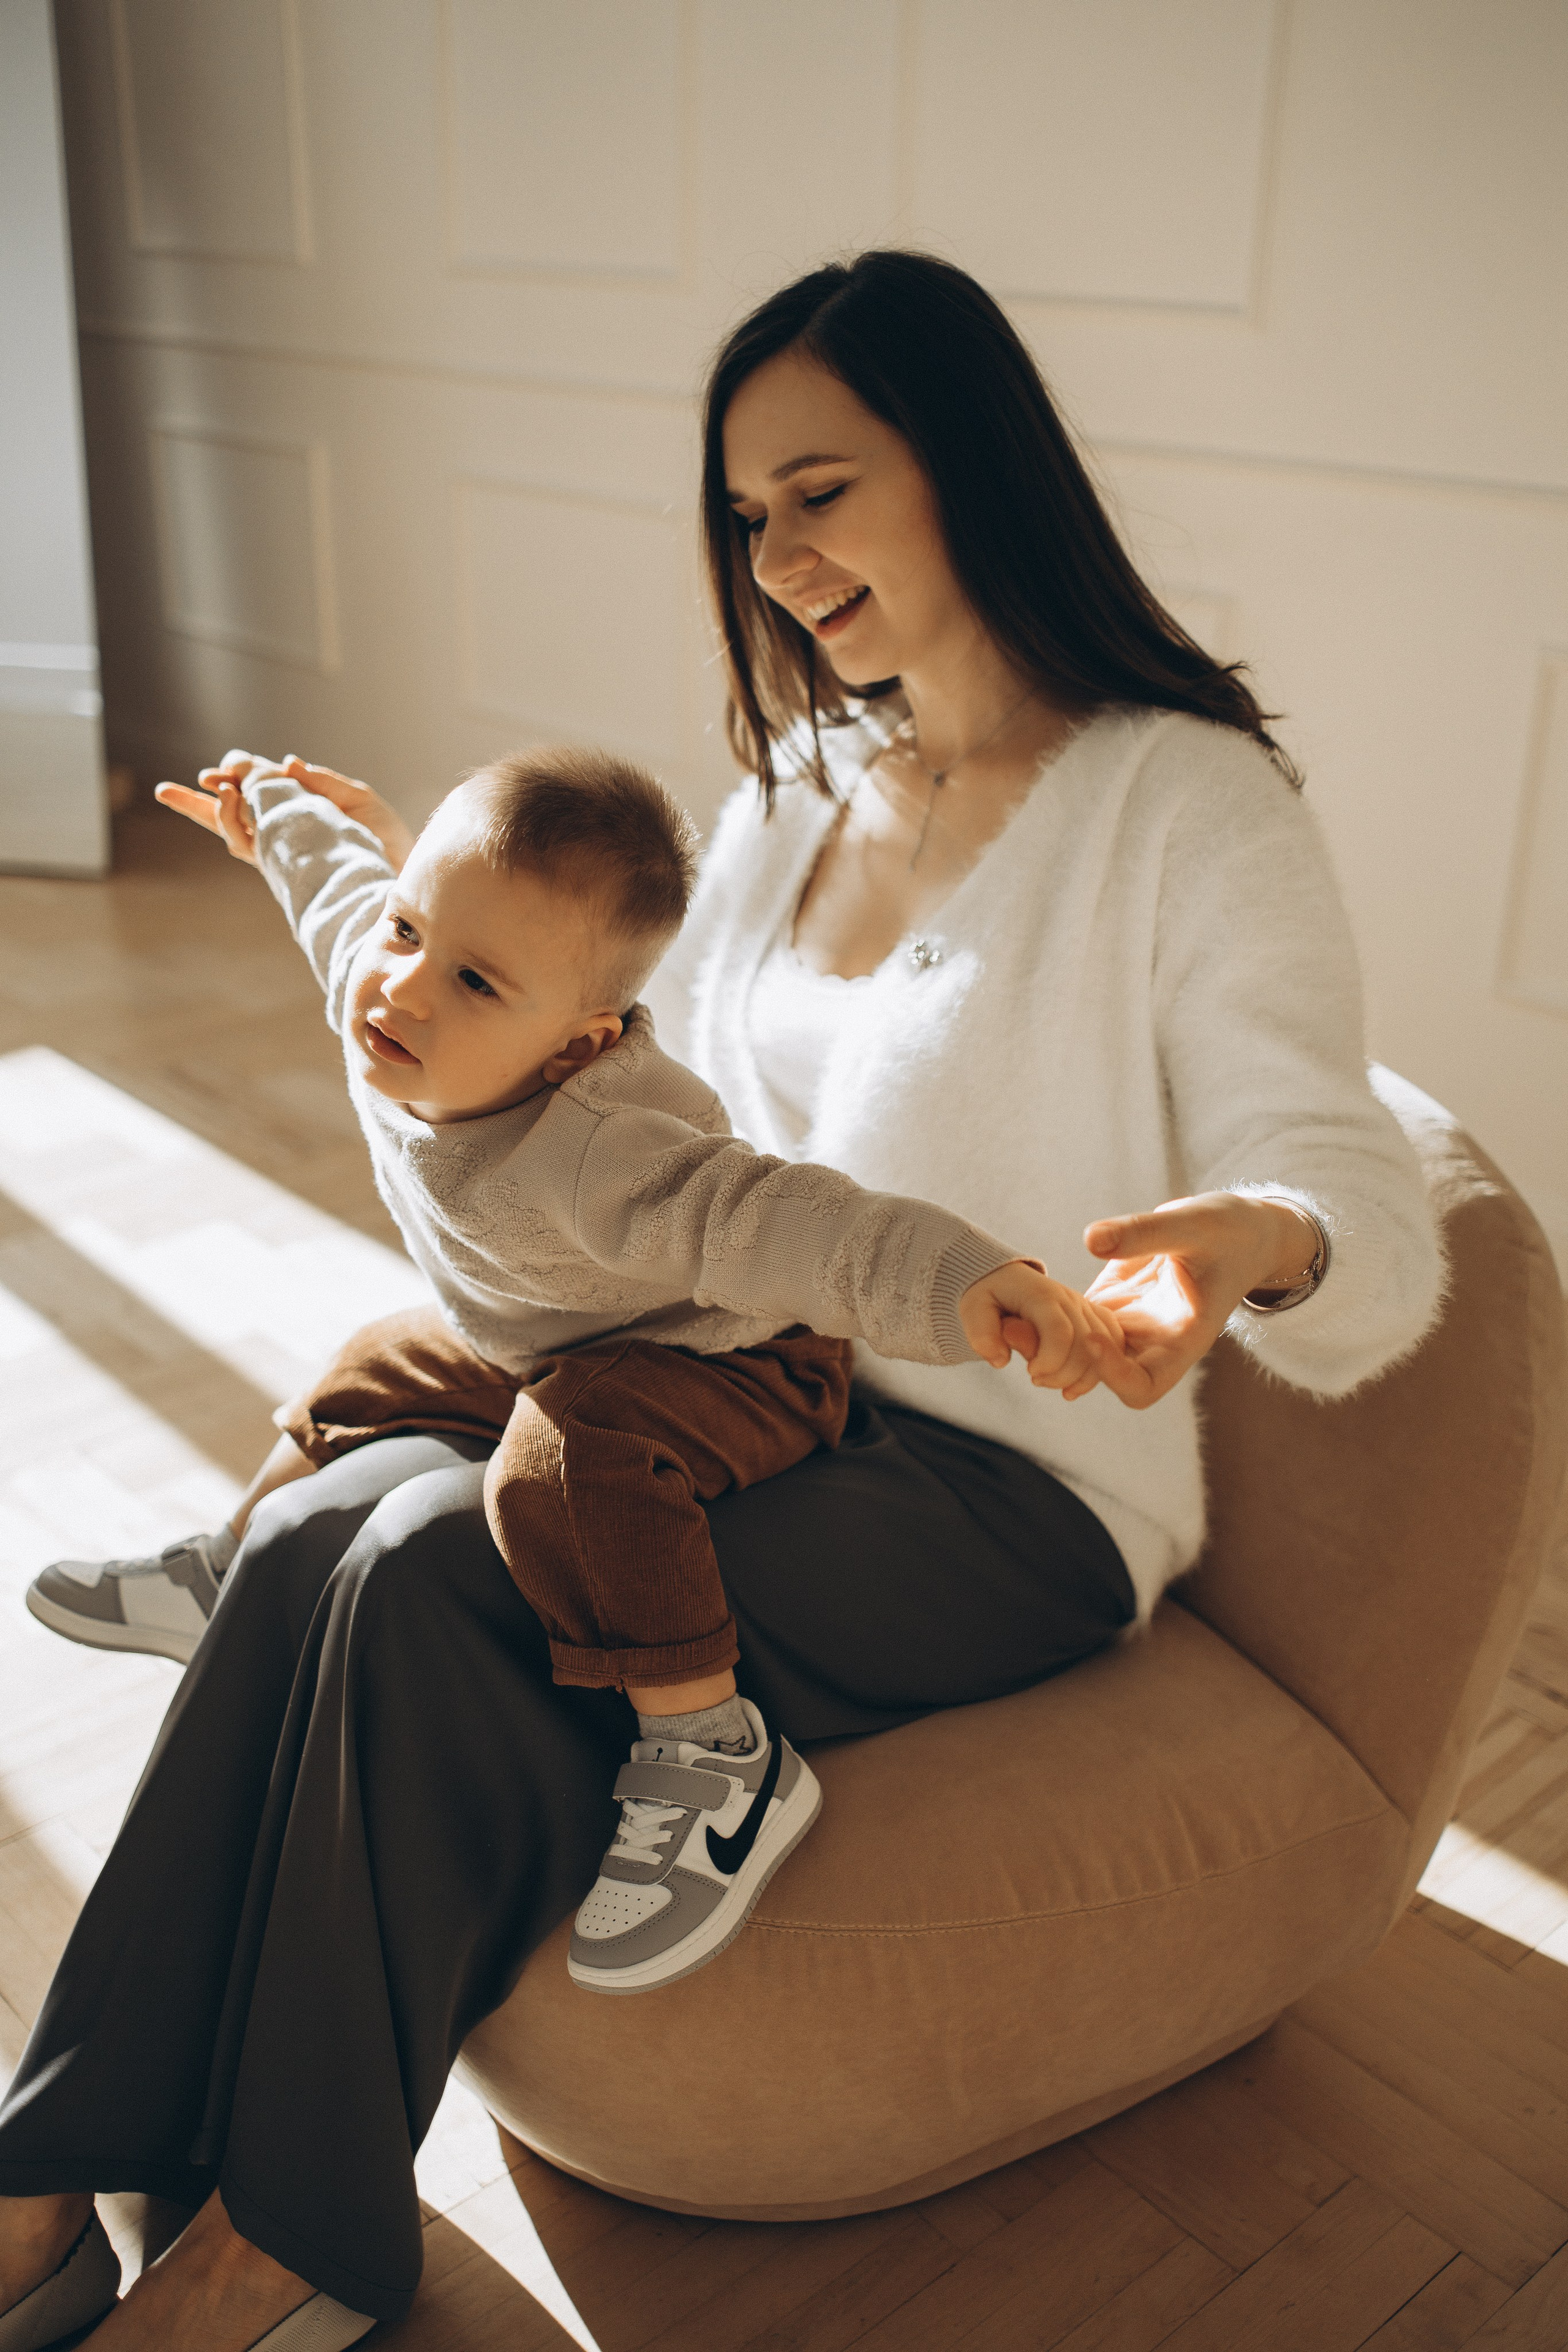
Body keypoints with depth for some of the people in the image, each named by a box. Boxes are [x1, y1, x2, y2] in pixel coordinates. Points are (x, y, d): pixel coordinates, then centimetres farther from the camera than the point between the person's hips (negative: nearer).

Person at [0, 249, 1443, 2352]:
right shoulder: (795, 792, 10)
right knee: (319, 1526, -20)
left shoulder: (1188, 803, -11)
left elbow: (1378, 1239, -16)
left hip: (1011, 1501, -6)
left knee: (433, 1561, -26)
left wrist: (1247, 1238, -40)